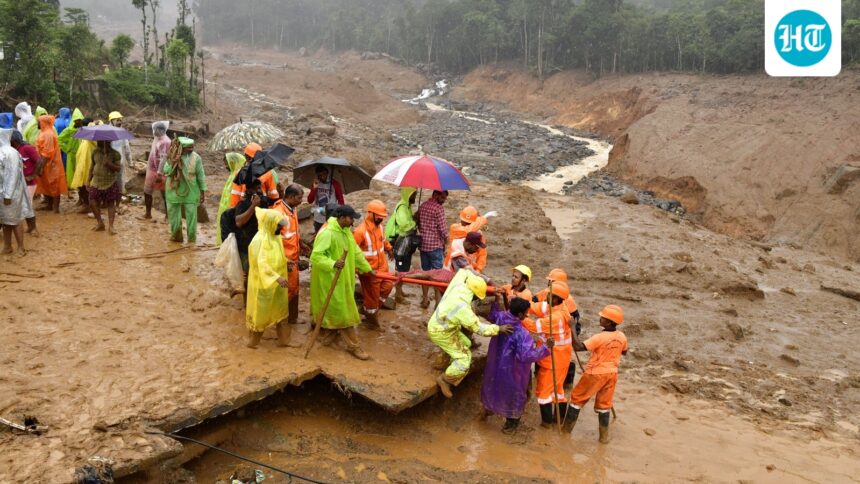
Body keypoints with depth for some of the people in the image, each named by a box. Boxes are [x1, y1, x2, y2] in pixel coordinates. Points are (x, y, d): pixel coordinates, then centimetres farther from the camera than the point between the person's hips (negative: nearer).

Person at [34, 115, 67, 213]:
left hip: (50, 165, -10)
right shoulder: (45, 133, 12)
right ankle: (50, 205, 22)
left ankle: (56, 207, 1)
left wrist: (41, 167, -23)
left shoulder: (48, 135, -18)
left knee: (53, 186, -3)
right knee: (47, 185, 14)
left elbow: (46, 153, -22)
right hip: (47, 165, 10)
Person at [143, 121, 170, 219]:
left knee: (165, 194, 1)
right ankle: (148, 213, 26)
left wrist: (159, 173, -27)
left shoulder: (165, 142, -21)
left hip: (159, 172, -10)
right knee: (147, 192, 15)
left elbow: (163, 158, -25)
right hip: (151, 170, 10)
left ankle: (168, 215, 10)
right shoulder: (157, 139, 10)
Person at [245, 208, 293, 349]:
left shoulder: (275, 237, 3)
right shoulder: (259, 240, -25)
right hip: (263, 283, -8)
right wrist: (277, 277, -43)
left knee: (281, 310, 15)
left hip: (277, 283, 8)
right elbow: (261, 263, -36)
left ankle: (283, 339, 28)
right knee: (260, 312, 7)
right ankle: (253, 341, 25)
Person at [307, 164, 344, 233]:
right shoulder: (316, 183, 5)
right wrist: (314, 188, -13)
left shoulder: (335, 184, -7)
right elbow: (310, 201, 1)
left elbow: (341, 201, -3)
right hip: (318, 219, 4)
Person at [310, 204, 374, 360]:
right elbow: (315, 256, -27)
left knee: (342, 310, 17)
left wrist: (368, 268, 21)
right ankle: (353, 345, 5)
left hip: (343, 278, 9)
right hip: (329, 279, -9)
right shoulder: (327, 233, -23)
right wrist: (333, 264, -40)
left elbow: (356, 252, 16)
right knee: (342, 312, -2)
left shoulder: (346, 232, 6)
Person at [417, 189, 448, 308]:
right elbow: (442, 229, -14)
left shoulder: (422, 206, 9)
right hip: (436, 245, -7)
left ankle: (425, 298, 17)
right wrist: (446, 242, -2)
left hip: (423, 244, 7)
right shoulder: (439, 208, -14)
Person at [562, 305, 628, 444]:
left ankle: (567, 428, 22)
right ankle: (604, 435, 20)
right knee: (604, 404, 17)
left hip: (595, 374, -5)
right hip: (611, 374, 5)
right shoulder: (622, 337, -6)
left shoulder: (599, 338, -25)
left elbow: (577, 347, -29)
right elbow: (624, 352, 15)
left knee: (577, 399, 12)